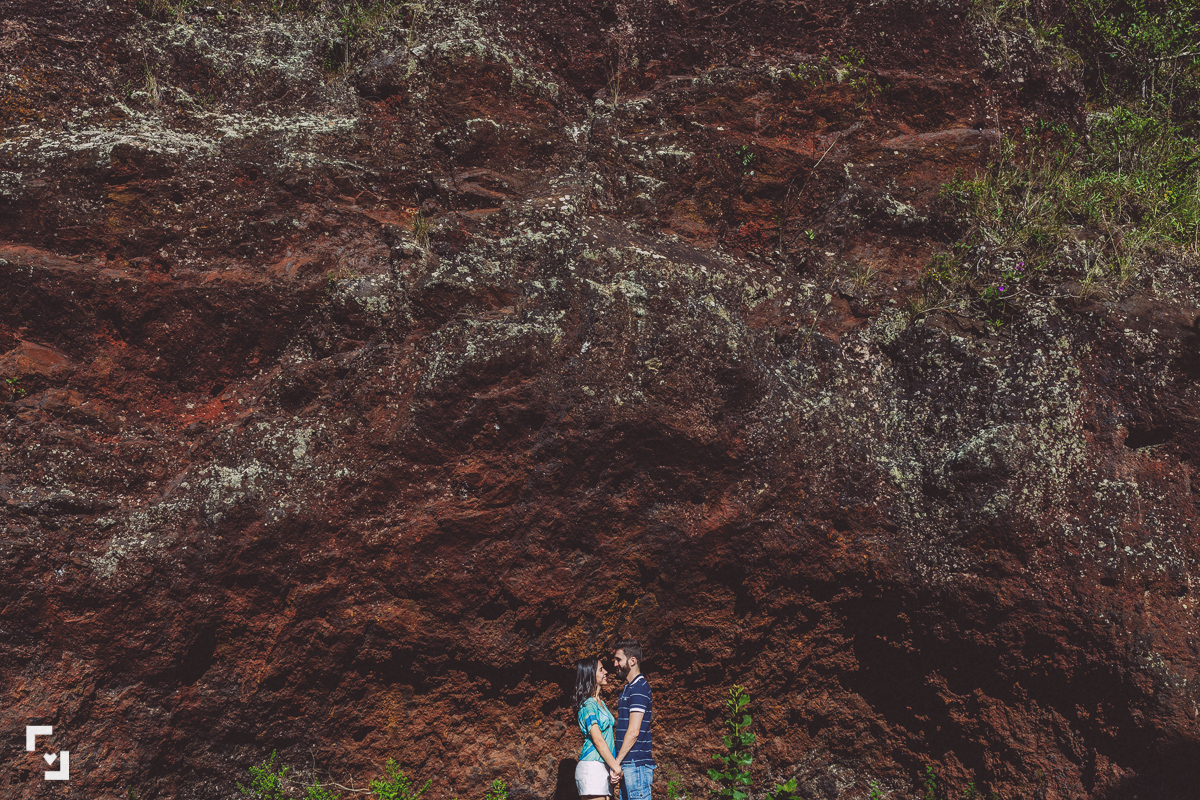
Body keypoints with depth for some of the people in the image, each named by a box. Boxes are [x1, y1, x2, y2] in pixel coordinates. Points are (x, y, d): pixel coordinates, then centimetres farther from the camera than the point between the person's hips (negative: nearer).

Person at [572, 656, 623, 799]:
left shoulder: (600, 703, 18)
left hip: (603, 766, 8)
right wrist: (617, 768, -14)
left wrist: (614, 768, 7)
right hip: (592, 767, -8)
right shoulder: (588, 705, -11)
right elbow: (598, 740, -16)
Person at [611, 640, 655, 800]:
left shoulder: (639, 688, -13)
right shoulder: (628, 688, 18)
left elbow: (633, 731, -19)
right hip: (628, 764, 10)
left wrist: (616, 762, -17)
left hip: (636, 764, -10)